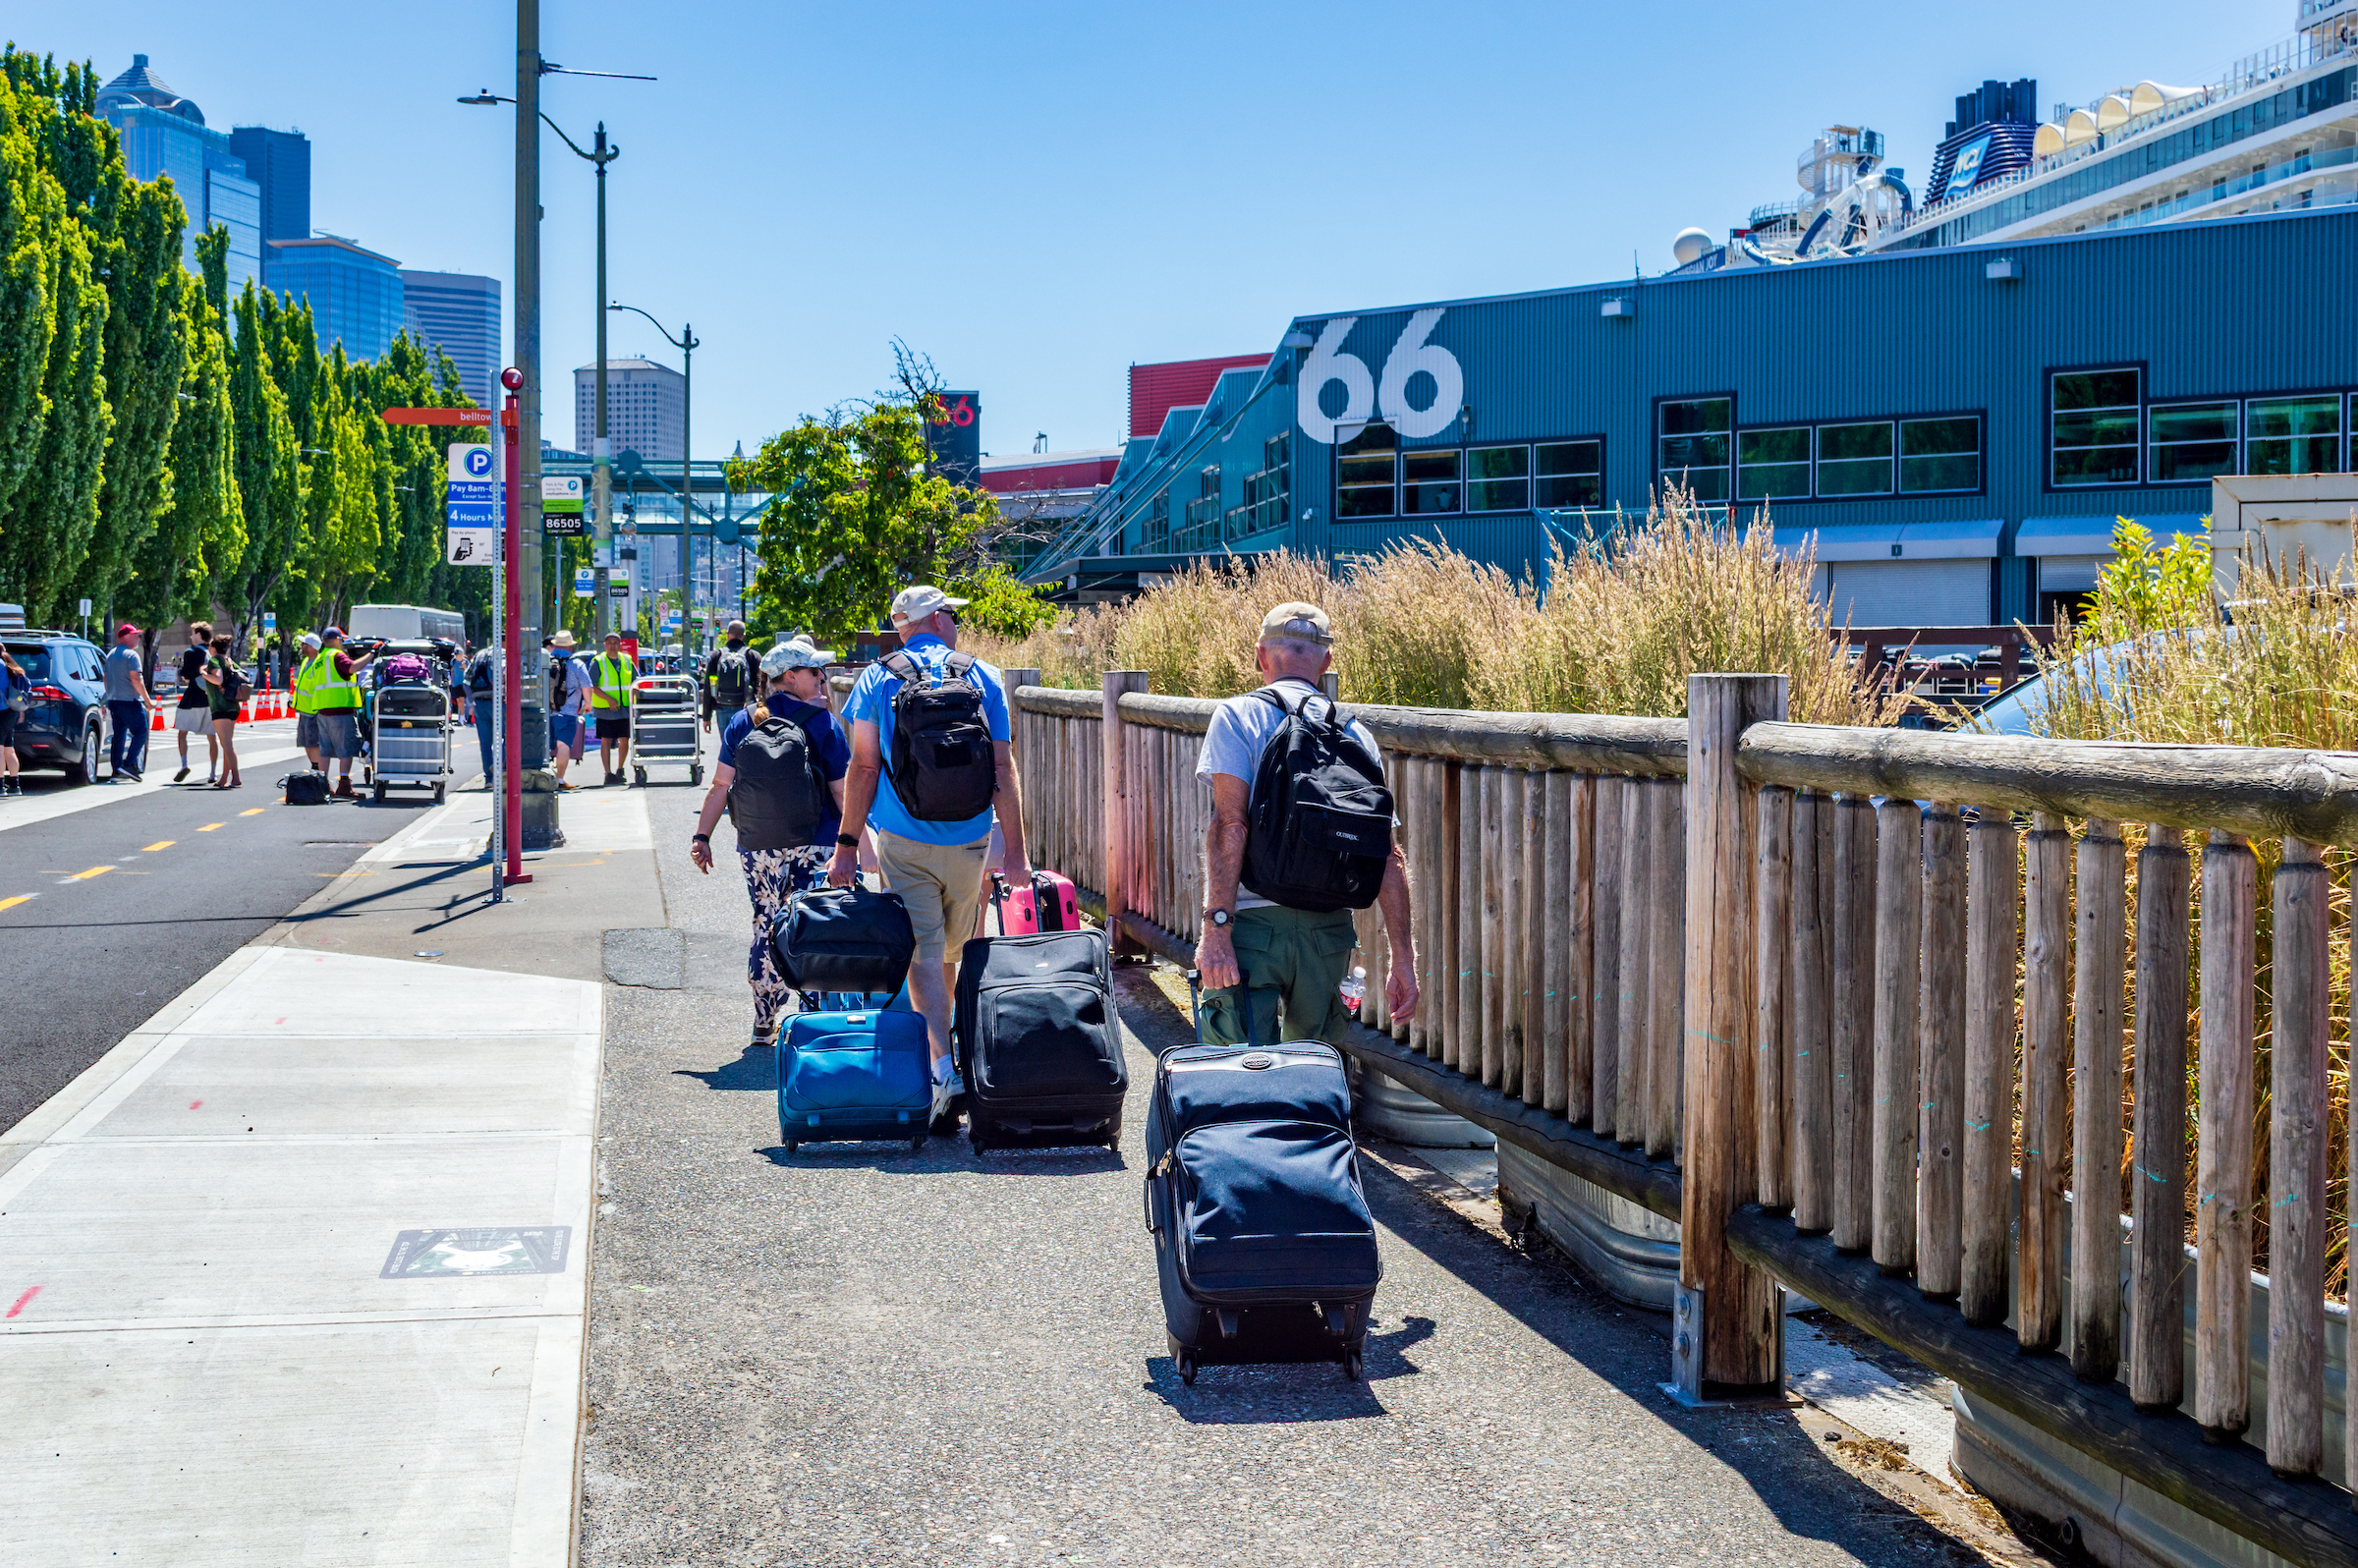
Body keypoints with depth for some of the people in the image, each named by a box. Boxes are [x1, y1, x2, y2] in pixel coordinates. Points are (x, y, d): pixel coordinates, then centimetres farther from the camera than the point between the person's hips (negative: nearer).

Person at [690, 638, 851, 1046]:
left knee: (766, 927, 11)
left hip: (758, 845, 3)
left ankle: (765, 1023, 14)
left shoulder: (742, 722, 5)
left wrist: (702, 836, 6)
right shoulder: (822, 722, -4)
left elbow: (720, 785, 2)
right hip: (815, 844, -3)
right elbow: (842, 790, -5)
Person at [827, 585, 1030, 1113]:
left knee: (923, 952, -5)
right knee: (952, 952, 17)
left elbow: (863, 766, -4)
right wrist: (1015, 851, 1)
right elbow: (1003, 768, -1)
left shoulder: (877, 679, 1)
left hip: (903, 840, -2)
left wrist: (847, 842, 0)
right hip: (968, 840, 2)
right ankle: (938, 1043, 31)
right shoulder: (982, 677, 3)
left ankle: (944, 1064, -20)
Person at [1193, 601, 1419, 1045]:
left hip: (1253, 923, -4)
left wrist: (1216, 929, -17)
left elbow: (1230, 825, -14)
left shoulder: (1236, 716, -1)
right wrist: (1403, 958, 10)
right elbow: (1389, 856, 7)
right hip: (1329, 927, 4)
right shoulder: (1356, 734, 10)